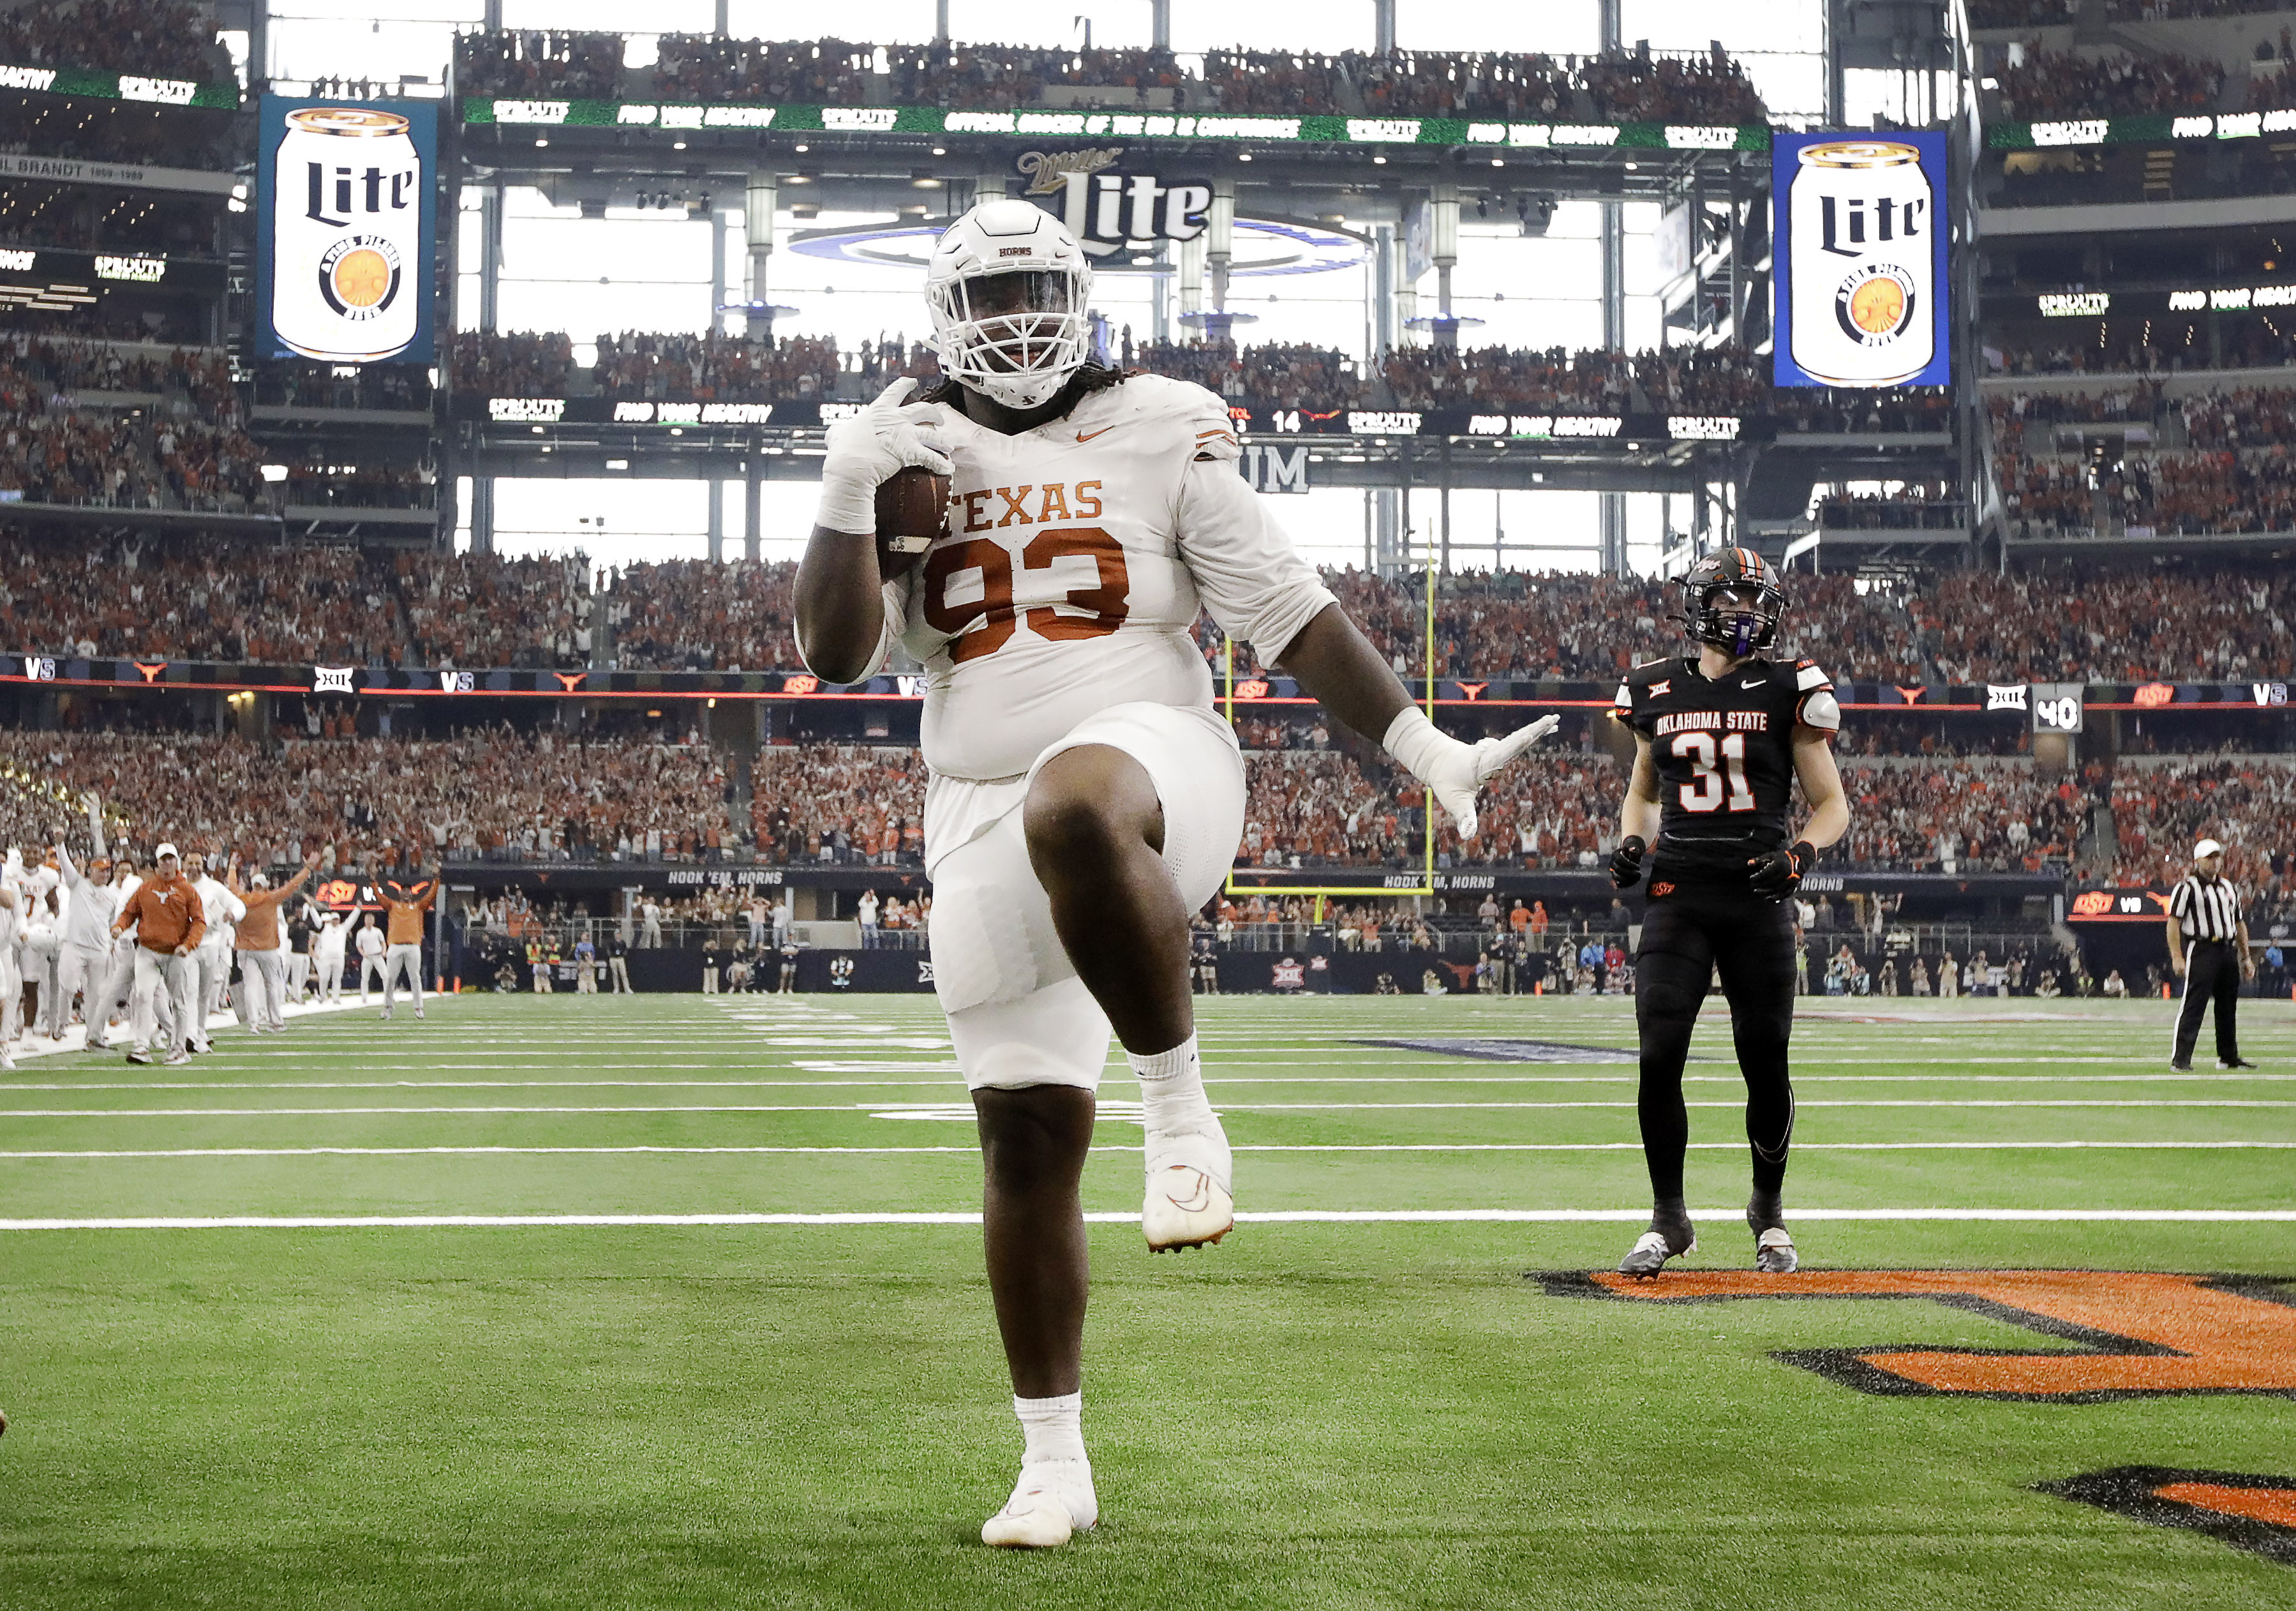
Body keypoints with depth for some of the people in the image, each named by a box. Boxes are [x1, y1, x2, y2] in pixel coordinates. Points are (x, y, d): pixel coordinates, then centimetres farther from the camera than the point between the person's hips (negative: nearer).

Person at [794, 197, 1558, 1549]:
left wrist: (1425, 748, -4)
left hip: (1148, 753, -3)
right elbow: (837, 656, 4)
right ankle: (1054, 1462, 17)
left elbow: (1287, 606, 2)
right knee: (1028, 1135, 3)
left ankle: (1182, 1104, -23)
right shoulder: (910, 452, 11)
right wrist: (849, 493, -8)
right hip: (983, 819, 4)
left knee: (1074, 813, -43)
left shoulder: (1157, 432, 4)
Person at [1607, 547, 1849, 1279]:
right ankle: (1668, 1219, 8)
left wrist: (1800, 853, -14)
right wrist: (1631, 842, 3)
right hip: (1677, 899, 1)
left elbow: (1832, 805, 6)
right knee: (1659, 1057, -9)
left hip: (1757, 899, -1)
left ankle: (1769, 1210, 26)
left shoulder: (1786, 692, 1)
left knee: (1766, 1064, 2)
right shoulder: (1657, 692, 8)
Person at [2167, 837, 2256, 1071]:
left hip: (2228, 951, 7)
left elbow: (2239, 924, 24)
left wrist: (2246, 957, 19)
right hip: (2201, 951, -7)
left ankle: (2229, 1057, 24)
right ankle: (2180, 1058, -12)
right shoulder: (2187, 887, -4)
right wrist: (2177, 957, -18)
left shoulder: (2228, 888, 19)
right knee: (2193, 1007, -12)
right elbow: (2174, 922, -10)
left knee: (2228, 1006, 13)